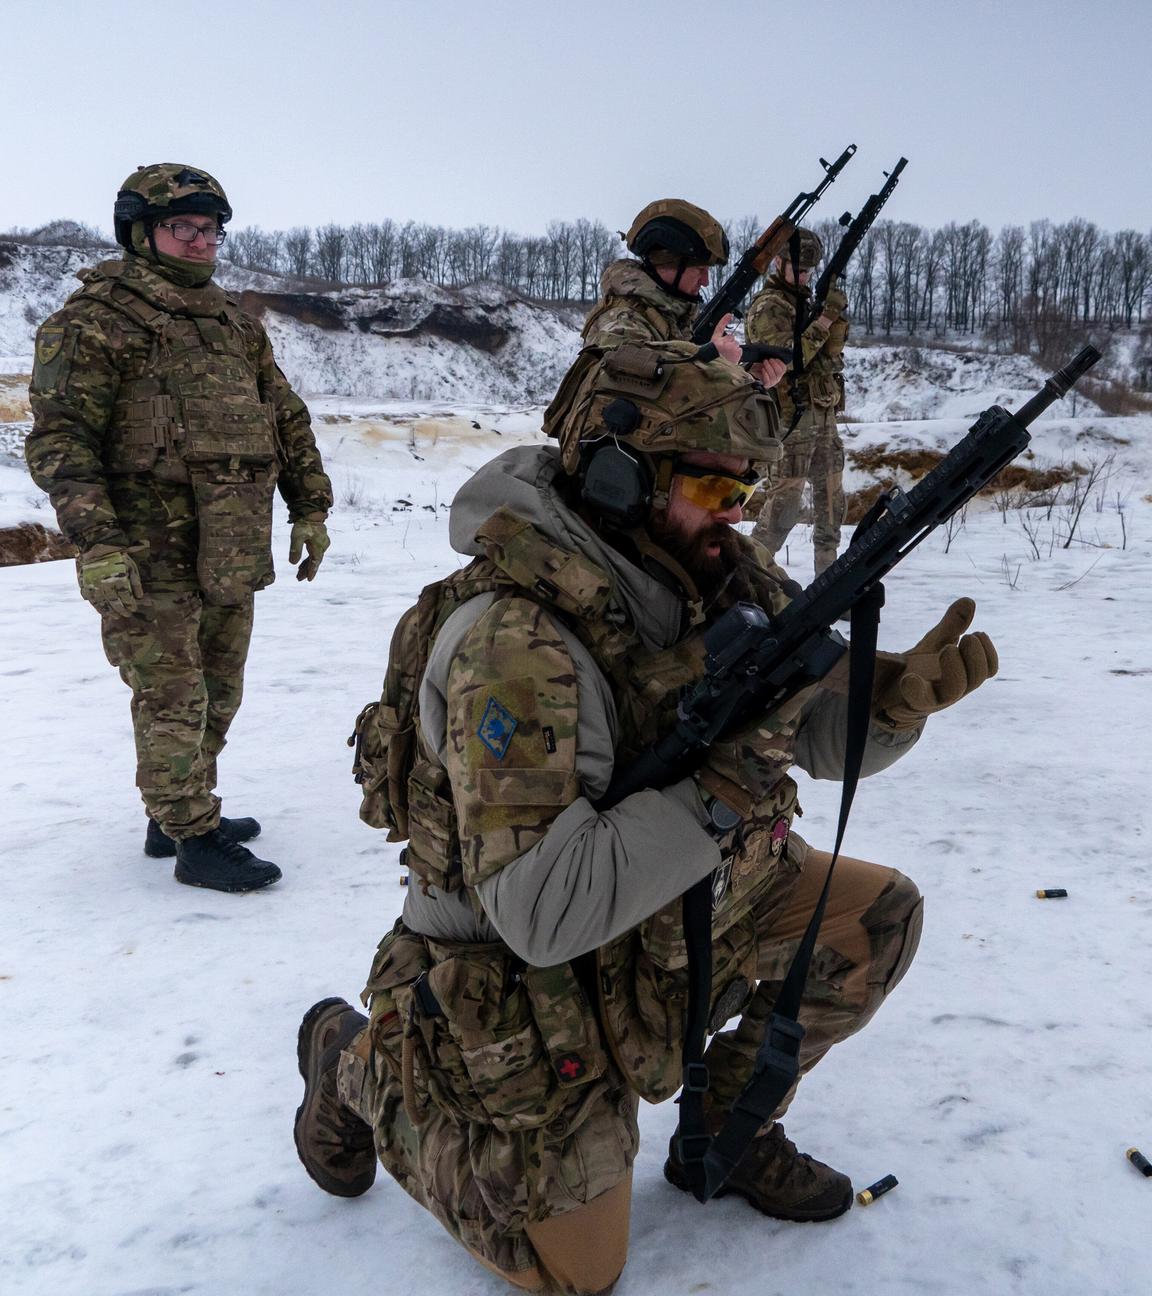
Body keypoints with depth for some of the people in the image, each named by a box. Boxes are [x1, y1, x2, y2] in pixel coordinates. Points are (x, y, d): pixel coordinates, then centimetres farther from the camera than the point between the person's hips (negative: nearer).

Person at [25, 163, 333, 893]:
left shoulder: (235, 324, 15)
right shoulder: (95, 320, -6)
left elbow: (288, 417, 20)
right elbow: (60, 436, -13)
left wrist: (310, 509, 14)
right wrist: (95, 541, -23)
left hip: (231, 555, 7)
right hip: (150, 558, -7)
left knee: (217, 696, 16)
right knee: (172, 701, -1)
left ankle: (183, 815, 32)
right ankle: (194, 840, 11)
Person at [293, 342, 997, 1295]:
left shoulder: (722, 582, -7)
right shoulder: (513, 639, -33)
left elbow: (828, 739, 2)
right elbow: (540, 911, -36)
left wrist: (908, 689, -19)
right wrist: (725, 784, -36)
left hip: (678, 915, 7)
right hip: (544, 988, -7)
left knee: (878, 914, -1)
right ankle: (362, 1064, 21)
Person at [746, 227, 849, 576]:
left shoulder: (805, 301, 17)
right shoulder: (768, 306, -8)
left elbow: (831, 352, 11)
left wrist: (838, 317, -6)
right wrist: (822, 321, -22)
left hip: (823, 412, 9)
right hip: (793, 413, -9)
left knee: (831, 490, 11)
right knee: (787, 493, -10)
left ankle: (829, 566, 18)